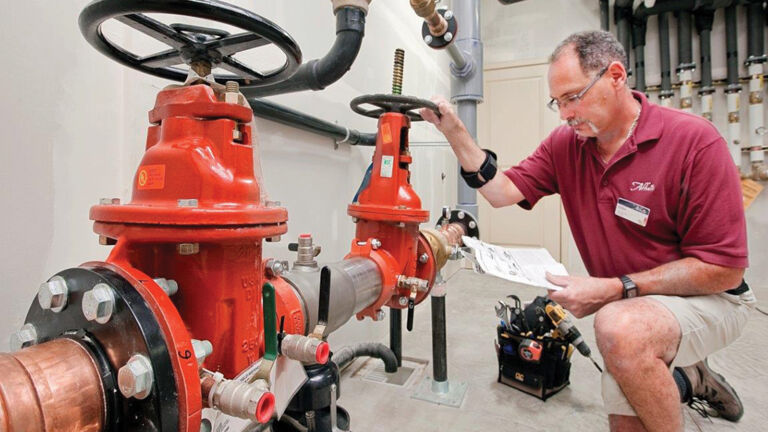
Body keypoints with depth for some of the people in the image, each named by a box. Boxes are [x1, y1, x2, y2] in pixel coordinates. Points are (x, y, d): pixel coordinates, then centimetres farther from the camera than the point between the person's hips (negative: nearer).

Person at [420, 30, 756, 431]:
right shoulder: (564, 145, -5)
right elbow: (503, 191, -11)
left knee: (620, 328, -36)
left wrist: (614, 289, -27)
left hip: (705, 297, -5)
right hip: (629, 305, 6)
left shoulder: (695, 140, -21)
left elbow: (724, 270, -20)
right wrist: (455, 132, -20)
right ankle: (690, 379, 39)